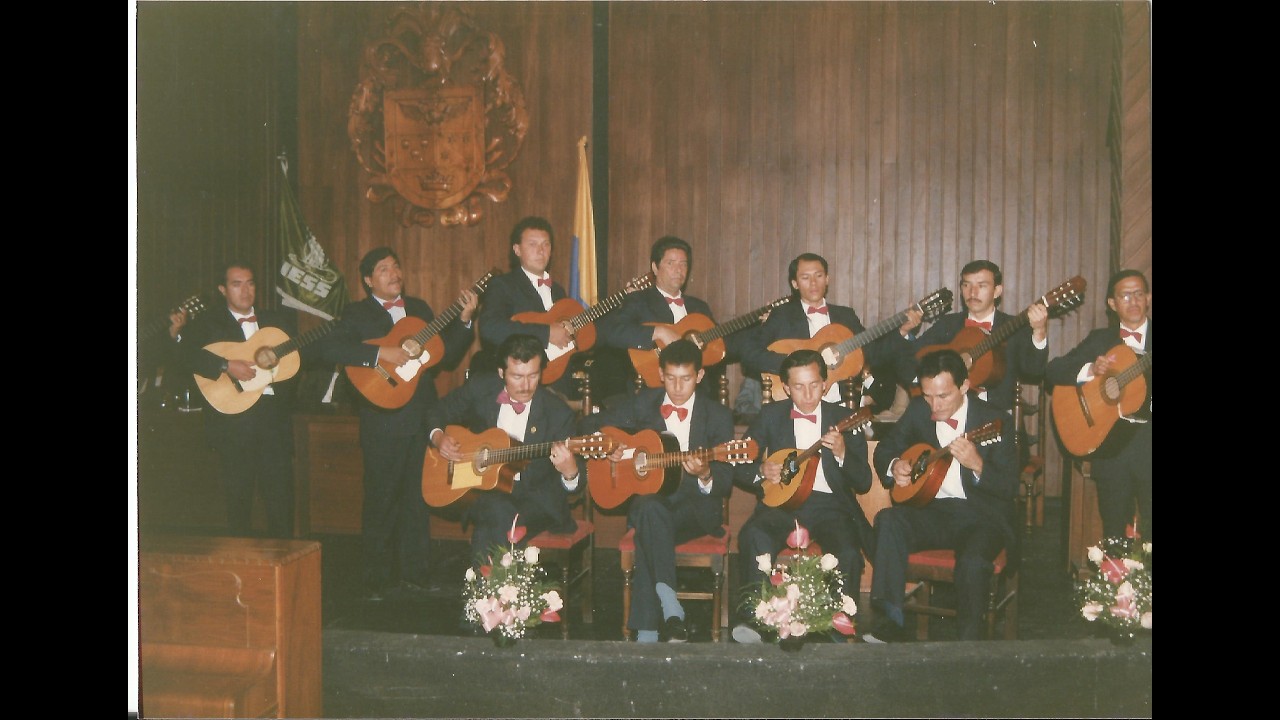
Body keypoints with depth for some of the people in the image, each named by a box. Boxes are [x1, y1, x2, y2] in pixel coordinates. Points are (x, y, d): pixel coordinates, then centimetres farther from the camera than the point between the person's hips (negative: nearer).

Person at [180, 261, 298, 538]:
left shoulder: (279, 320, 16)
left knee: (280, 493, -1)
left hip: (275, 414, 2)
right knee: (239, 497, 4)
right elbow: (186, 352, -11)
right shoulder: (207, 323, 6)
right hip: (233, 419, -2)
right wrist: (226, 365, -21)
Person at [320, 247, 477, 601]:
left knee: (417, 498, 10)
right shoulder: (357, 314, 0)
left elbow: (446, 355, 13)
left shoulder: (419, 309, 16)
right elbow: (330, 348, -17)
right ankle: (377, 578, 11)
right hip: (383, 421, -5)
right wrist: (381, 353, -23)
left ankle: (414, 573, 19)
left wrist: (464, 320, -1)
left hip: (423, 417, 5)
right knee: (381, 499, 0)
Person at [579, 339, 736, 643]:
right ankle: (669, 606, -44)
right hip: (648, 497, 2)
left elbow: (726, 484, -3)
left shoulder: (718, 416, 1)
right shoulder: (642, 403, 7)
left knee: (648, 531, -35)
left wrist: (705, 475, -27)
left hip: (696, 508, -1)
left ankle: (647, 629, -37)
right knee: (650, 509, -38)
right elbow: (589, 424, 16)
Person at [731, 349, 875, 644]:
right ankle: (752, 616, -25)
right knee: (754, 537, -32)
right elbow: (739, 468, 12)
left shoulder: (844, 418, 8)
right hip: (783, 501, 1)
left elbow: (863, 482, 2)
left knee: (849, 552, -31)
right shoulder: (770, 415, 11)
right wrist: (761, 471, -10)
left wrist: (841, 453, -17)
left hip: (830, 504, 0)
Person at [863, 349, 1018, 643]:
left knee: (973, 560, -34)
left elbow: (1010, 488, -13)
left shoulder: (994, 420, -9)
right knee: (889, 520, -26)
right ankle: (890, 621, -24)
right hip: (932, 511, 4)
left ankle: (967, 642, -13)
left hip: (982, 516, -4)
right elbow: (885, 447, 18)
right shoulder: (918, 410, 3)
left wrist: (977, 465, -32)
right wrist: (894, 465, -6)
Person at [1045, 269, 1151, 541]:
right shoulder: (1099, 340, 11)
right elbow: (1052, 370, 3)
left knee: (1149, 537, -4)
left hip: (1147, 440, -1)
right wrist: (1090, 370, -13)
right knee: (1114, 531, 7)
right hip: (1111, 443, 1)